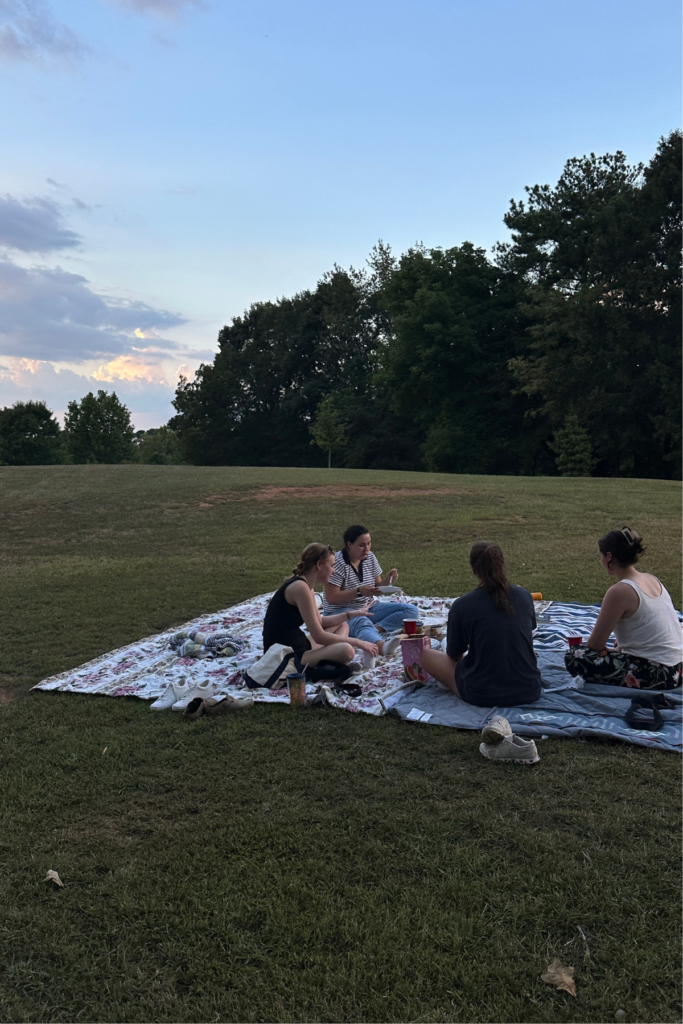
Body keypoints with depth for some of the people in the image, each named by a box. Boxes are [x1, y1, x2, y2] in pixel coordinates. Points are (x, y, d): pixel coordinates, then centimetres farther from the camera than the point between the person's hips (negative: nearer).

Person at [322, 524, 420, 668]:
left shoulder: (370, 557, 5)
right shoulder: (337, 562, -14)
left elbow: (377, 589, 11)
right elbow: (331, 598, -18)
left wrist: (387, 580, -11)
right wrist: (358, 591, -27)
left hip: (367, 609, 7)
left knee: (412, 611, -9)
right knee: (362, 622, -42)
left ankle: (376, 628, -30)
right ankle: (382, 645, -73)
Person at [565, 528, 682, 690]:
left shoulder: (620, 591, -18)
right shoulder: (651, 579, 8)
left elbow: (595, 644, -12)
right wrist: (618, 650, 18)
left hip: (655, 675, -9)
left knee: (573, 658, -12)